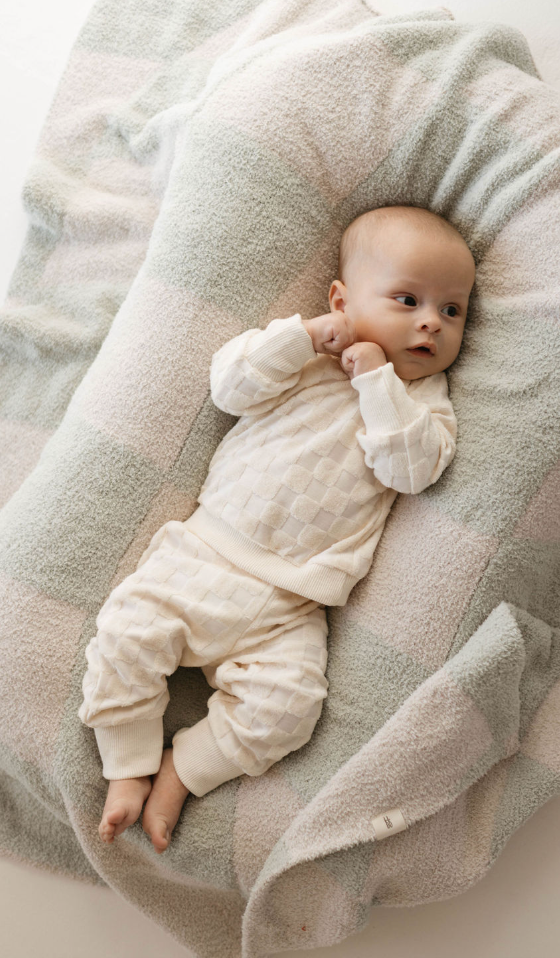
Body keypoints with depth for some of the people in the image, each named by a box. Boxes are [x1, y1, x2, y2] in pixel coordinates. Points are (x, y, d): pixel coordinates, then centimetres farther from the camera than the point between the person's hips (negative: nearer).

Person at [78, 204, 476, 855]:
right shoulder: (305, 355, 8)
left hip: (287, 604, 0)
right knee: (126, 632, -12)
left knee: (287, 702, -18)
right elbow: (229, 385, -4)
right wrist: (305, 335, -10)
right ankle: (129, 768, 7)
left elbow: (410, 468, -10)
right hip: (203, 552, 1)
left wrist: (378, 380, -12)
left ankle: (180, 771, 3)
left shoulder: (426, 402, 8)